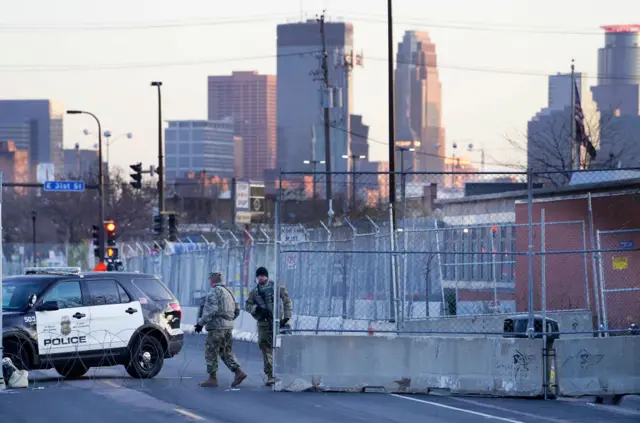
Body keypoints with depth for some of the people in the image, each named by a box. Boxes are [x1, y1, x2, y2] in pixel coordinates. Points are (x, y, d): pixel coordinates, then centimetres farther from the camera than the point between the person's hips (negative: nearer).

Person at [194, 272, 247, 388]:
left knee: (211, 353, 0)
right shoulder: (228, 292, 16)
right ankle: (238, 372, 2)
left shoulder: (214, 292, -11)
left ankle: (212, 378, 0)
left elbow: (210, 310, -21)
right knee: (226, 352, 15)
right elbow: (237, 310, 20)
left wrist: (201, 323, -16)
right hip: (229, 326, 9)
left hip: (217, 326, -9)